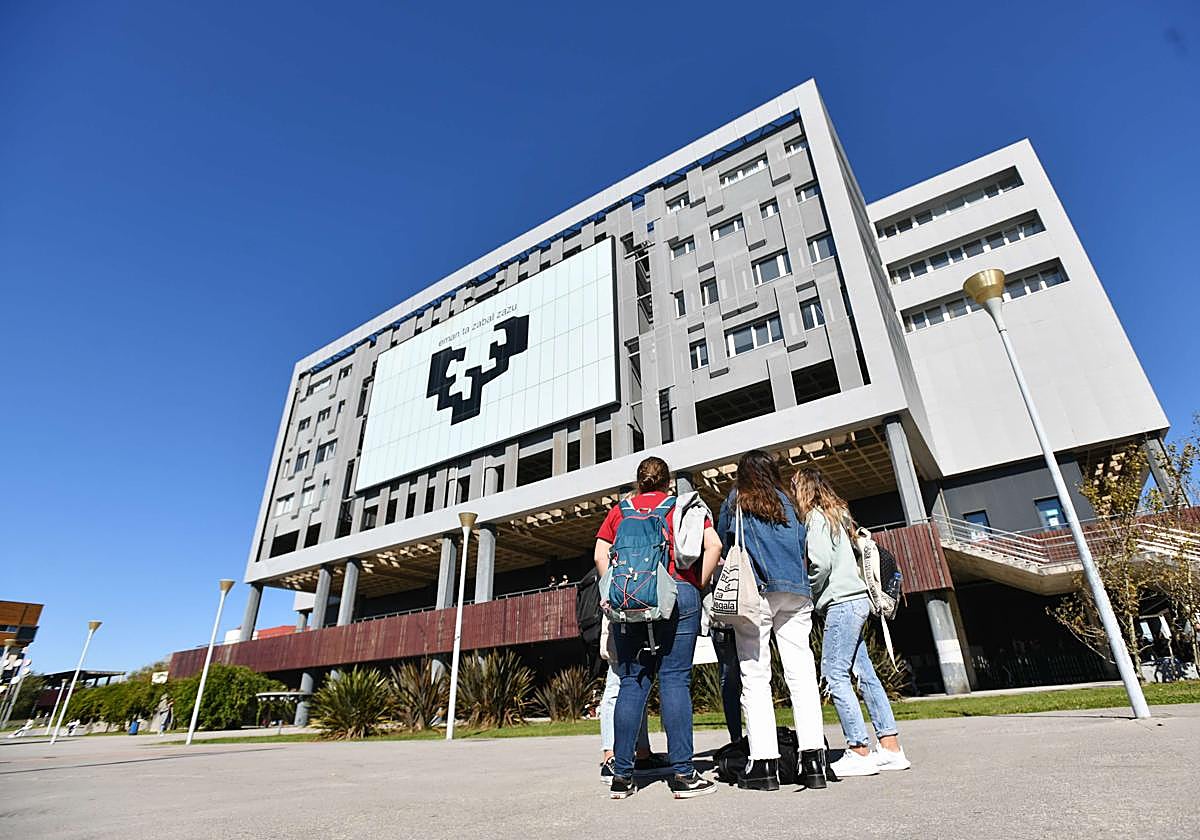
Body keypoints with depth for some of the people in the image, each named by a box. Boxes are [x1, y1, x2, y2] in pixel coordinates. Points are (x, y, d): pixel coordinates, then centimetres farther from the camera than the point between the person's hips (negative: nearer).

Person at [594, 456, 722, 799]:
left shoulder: (620, 510, 16)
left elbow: (600, 556, 7)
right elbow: (714, 545, 0)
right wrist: (697, 585, 5)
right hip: (678, 593, -2)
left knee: (631, 682, 6)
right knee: (675, 680, 0)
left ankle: (621, 774, 9)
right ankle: (682, 773, 1)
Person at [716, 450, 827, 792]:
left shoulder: (735, 501, 10)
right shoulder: (787, 502, 19)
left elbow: (721, 543, 13)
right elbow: (802, 544, 19)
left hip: (755, 593, -3)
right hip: (796, 592, 4)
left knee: (755, 677, -2)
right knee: (801, 673, 3)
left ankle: (763, 763, -3)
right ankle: (812, 759, 1)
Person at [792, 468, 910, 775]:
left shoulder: (816, 516, -8)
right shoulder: (836, 514, 19)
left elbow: (820, 564, -18)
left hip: (841, 602, -10)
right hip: (856, 600, 10)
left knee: (834, 673, -7)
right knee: (865, 673, 10)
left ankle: (859, 751, -5)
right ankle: (891, 747, 14)